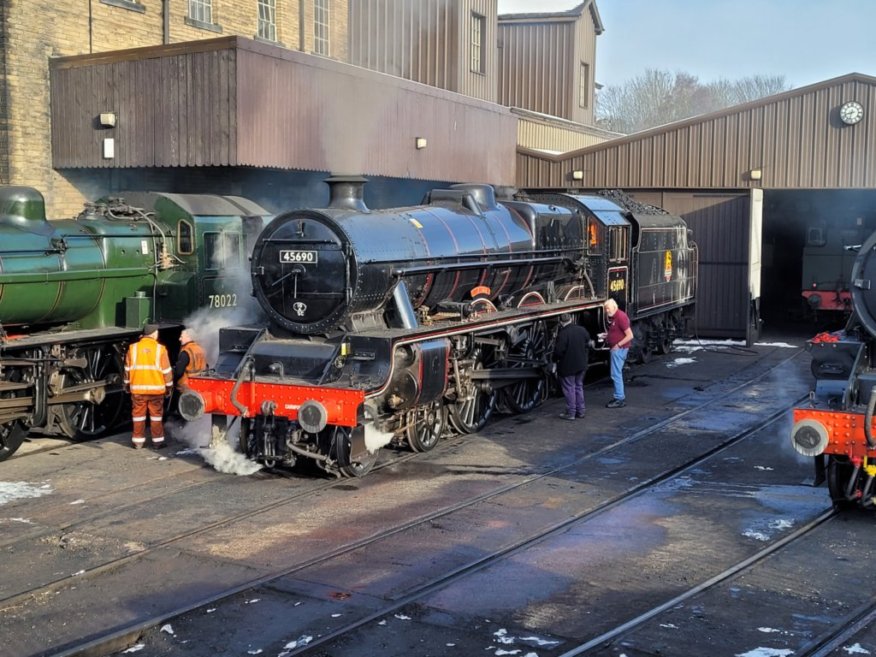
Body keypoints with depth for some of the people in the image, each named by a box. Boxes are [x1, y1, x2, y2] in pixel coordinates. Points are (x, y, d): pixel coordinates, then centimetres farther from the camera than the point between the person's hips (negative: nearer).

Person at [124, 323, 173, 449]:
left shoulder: (133, 348, 1)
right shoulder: (160, 349, -5)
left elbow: (127, 369, 7)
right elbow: (167, 371, -3)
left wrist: (127, 384, 19)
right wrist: (169, 386, 8)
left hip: (137, 388, 2)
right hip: (156, 388, -2)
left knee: (138, 415, 9)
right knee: (156, 415, 7)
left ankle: (138, 441, 13)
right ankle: (157, 441, 10)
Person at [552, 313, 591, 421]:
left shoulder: (562, 334, -23)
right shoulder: (582, 330, -1)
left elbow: (558, 351, -21)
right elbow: (588, 346, 9)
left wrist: (556, 359, -1)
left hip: (568, 367, -6)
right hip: (581, 365, 6)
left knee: (569, 389, 3)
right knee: (579, 387, 18)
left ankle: (570, 413, 8)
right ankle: (580, 411, 23)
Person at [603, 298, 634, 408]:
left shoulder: (620, 317, -18)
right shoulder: (610, 317, 10)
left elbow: (630, 335, -20)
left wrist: (618, 345, -18)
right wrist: (607, 335, 8)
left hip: (619, 348, -10)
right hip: (615, 348, 10)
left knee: (616, 374, -8)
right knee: (617, 373, 17)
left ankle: (619, 399, -5)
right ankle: (619, 396, 26)